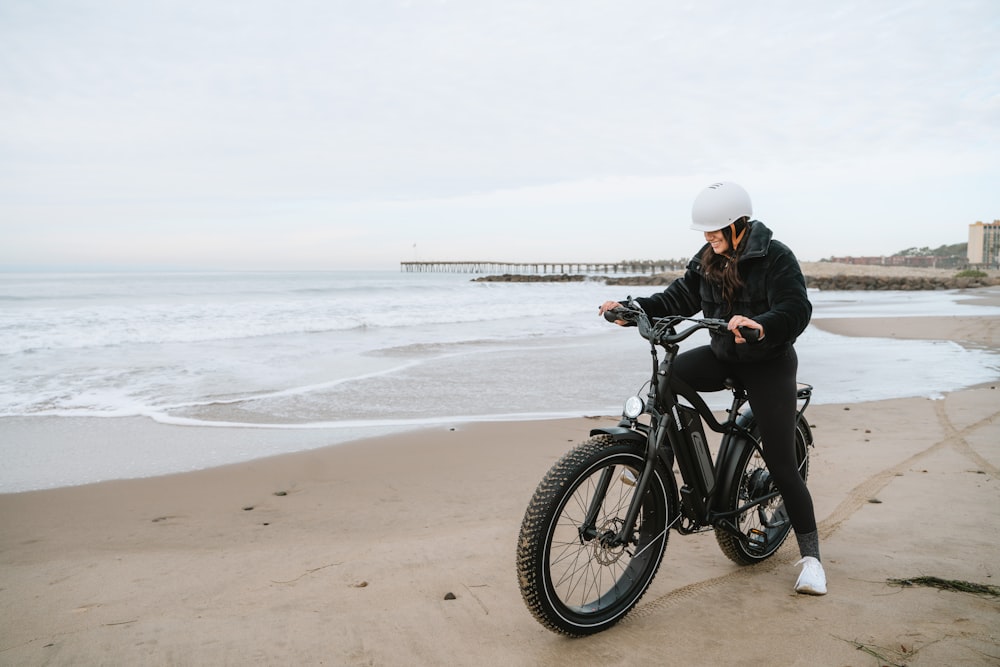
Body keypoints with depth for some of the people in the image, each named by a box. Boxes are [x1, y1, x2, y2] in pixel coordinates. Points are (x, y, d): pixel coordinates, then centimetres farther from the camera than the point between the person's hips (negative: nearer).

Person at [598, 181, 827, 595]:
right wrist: (633, 309, -14)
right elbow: (677, 299, 1)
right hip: (723, 355, 6)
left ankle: (810, 555, 9)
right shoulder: (707, 259, 2)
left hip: (769, 364, -5)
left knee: (781, 465, -6)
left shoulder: (775, 258, -17)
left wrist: (761, 326, -50)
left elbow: (796, 310, -29)